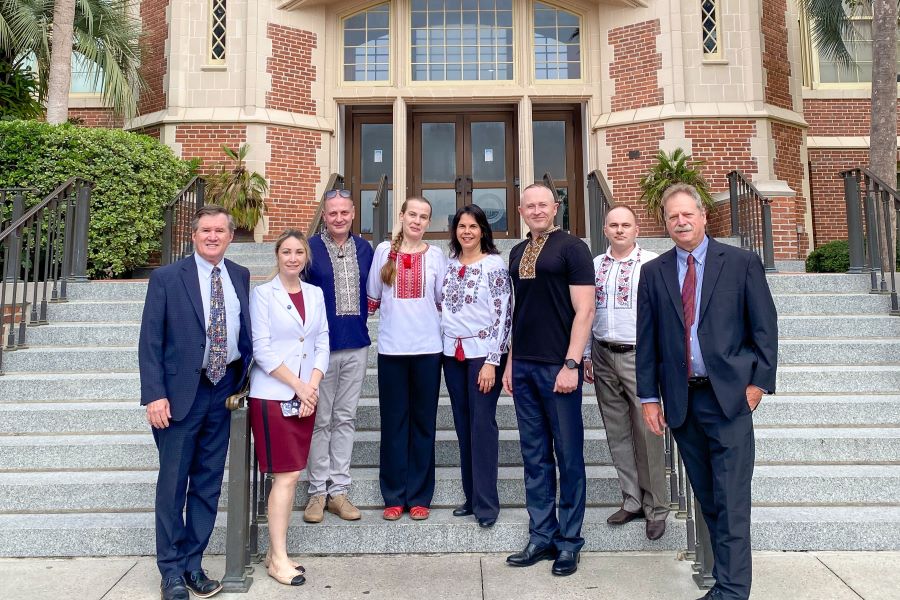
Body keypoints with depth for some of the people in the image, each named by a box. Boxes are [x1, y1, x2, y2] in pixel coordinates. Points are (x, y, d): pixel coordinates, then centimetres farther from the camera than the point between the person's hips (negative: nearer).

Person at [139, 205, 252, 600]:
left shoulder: (241, 277, 7)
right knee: (173, 482, 6)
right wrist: (155, 394, -13)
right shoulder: (166, 278, -4)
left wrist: (244, 381, 5)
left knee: (209, 482, 11)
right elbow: (150, 341, -6)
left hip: (224, 389, 4)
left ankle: (192, 564, 25)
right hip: (181, 391, -3)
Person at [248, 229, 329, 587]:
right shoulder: (262, 293, -3)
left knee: (290, 475, 9)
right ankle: (278, 559, 7)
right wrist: (297, 385, -12)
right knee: (287, 476, -5)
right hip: (273, 395, -5)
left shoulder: (315, 294, 10)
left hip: (306, 396, 5)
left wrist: (313, 385, -7)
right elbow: (262, 349, -9)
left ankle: (276, 551, 21)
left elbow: (322, 343, 7)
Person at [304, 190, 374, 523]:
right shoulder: (310, 248, -5)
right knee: (320, 421, 5)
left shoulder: (364, 249, 8)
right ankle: (318, 491, 18)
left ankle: (338, 490, 20)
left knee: (345, 419, 10)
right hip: (321, 346, -4)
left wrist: (364, 313, 2)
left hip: (356, 346, 4)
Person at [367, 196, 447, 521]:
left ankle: (419, 496, 16)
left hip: (427, 347, 0)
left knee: (423, 421, 6)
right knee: (393, 421, 5)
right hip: (391, 347, 0)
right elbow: (372, 297, 10)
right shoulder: (384, 251, 5)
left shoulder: (435, 255, 6)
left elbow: (443, 299, 8)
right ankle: (393, 496, 15)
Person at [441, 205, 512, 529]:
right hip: (453, 354, 6)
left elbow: (502, 315, -10)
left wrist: (492, 361, -16)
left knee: (482, 425, -4)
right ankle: (471, 496, 21)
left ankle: (486, 503, 5)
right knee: (463, 426, 10)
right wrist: (445, 349, 11)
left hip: (482, 353, -6)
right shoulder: (449, 265, 11)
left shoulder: (495, 265, -6)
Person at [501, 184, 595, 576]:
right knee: (534, 455, 11)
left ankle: (569, 541, 18)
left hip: (558, 366, -6)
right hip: (523, 367, 6)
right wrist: (511, 360, 14)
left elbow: (584, 310, -10)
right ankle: (542, 536, 23)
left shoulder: (572, 248, -4)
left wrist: (571, 364, -15)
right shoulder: (517, 253, 14)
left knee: (568, 455, 4)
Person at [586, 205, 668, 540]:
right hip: (603, 354, 5)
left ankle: (656, 507, 13)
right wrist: (585, 356, 11)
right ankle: (632, 501, 22)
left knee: (647, 432, -2)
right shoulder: (595, 265, 10)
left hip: (639, 355, -5)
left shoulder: (652, 264, -5)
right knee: (617, 433, 10)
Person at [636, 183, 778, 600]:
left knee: (731, 499, -3)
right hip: (681, 400, 3)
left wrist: (759, 381, -4)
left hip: (729, 396, -3)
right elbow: (646, 339, 6)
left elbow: (764, 327, 2)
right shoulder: (653, 272, 7)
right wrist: (649, 397, 3)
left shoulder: (742, 263, 2)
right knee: (707, 498, 12)